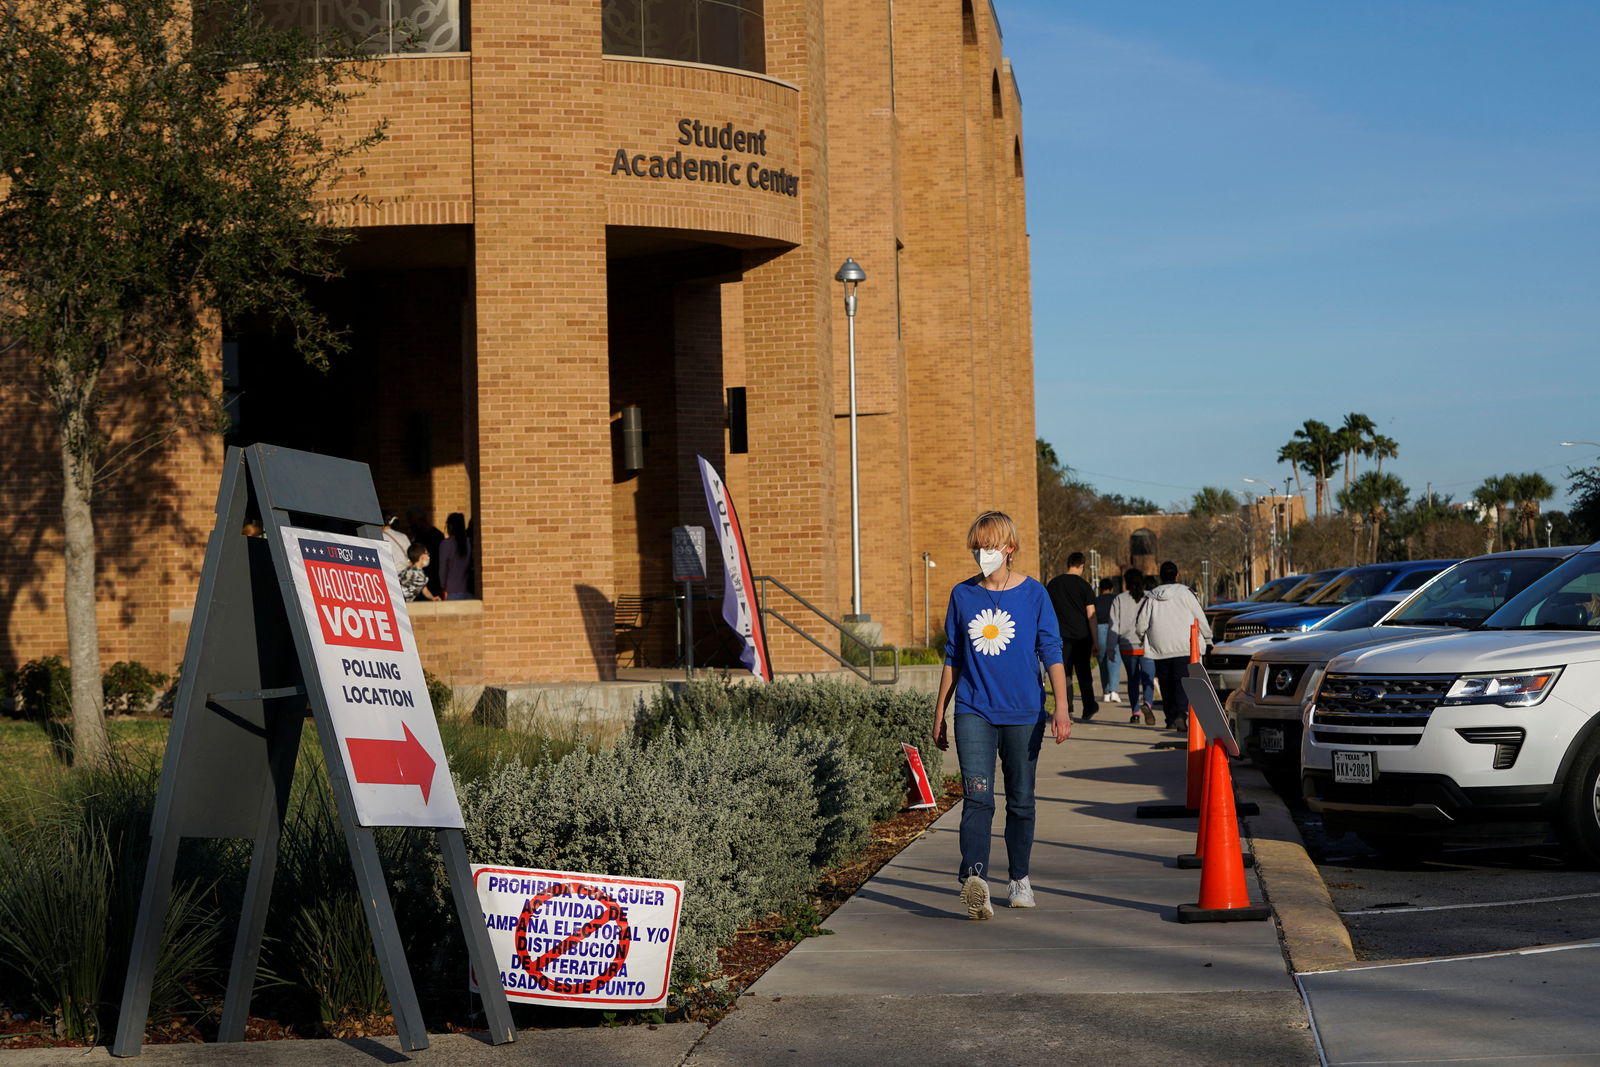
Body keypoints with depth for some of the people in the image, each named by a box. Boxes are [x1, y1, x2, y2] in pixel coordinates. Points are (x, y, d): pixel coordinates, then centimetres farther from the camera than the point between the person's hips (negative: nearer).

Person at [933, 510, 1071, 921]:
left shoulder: (1033, 594, 0)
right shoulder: (962, 595, 6)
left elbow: (1051, 652, -1)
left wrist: (1062, 709, -10)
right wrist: (939, 713, 14)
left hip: (1023, 712, 0)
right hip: (973, 711, 0)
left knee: (1020, 800, 10)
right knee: (977, 796, -16)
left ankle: (1020, 879, 27)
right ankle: (975, 877, -30)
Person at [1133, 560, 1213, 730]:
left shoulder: (1151, 598, 6)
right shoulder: (1185, 593, -1)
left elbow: (1140, 625, 6)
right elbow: (1200, 617, 1)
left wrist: (1143, 639, 27)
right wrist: (1208, 638, 15)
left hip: (1160, 650, 2)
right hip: (1184, 649, -2)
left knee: (1166, 686, 10)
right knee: (1183, 684, -5)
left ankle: (1171, 719, 9)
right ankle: (1181, 715, -22)